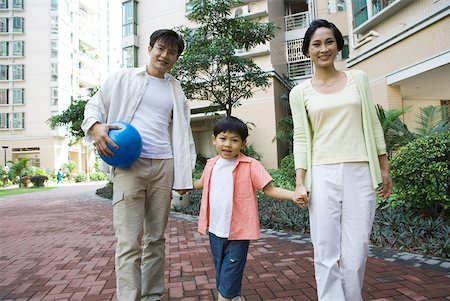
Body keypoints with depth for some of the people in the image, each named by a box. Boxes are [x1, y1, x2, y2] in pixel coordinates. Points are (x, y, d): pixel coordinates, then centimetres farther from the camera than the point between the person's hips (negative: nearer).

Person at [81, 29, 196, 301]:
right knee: (129, 242, -6)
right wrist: (95, 126, -12)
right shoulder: (123, 78, 10)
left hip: (164, 166, 3)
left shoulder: (176, 90, 18)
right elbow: (94, 105, 13)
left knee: (156, 238, 9)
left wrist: (184, 175, 7)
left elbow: (182, 134, 15)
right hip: (129, 164, -3)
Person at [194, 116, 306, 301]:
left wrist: (293, 195, -27)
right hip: (215, 230, 6)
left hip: (238, 232, -5)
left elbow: (269, 189, -15)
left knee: (230, 277, 4)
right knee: (220, 272, 21)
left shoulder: (250, 166, -13)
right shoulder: (211, 165, 4)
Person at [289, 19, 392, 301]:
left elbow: (373, 126, 12)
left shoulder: (359, 79, 11)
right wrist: (300, 182, -4)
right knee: (327, 254, 1)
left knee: (355, 254, 2)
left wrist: (385, 169, 10)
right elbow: (301, 139, 4)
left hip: (360, 174, 1)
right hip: (322, 175, -1)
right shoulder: (300, 92, 6)